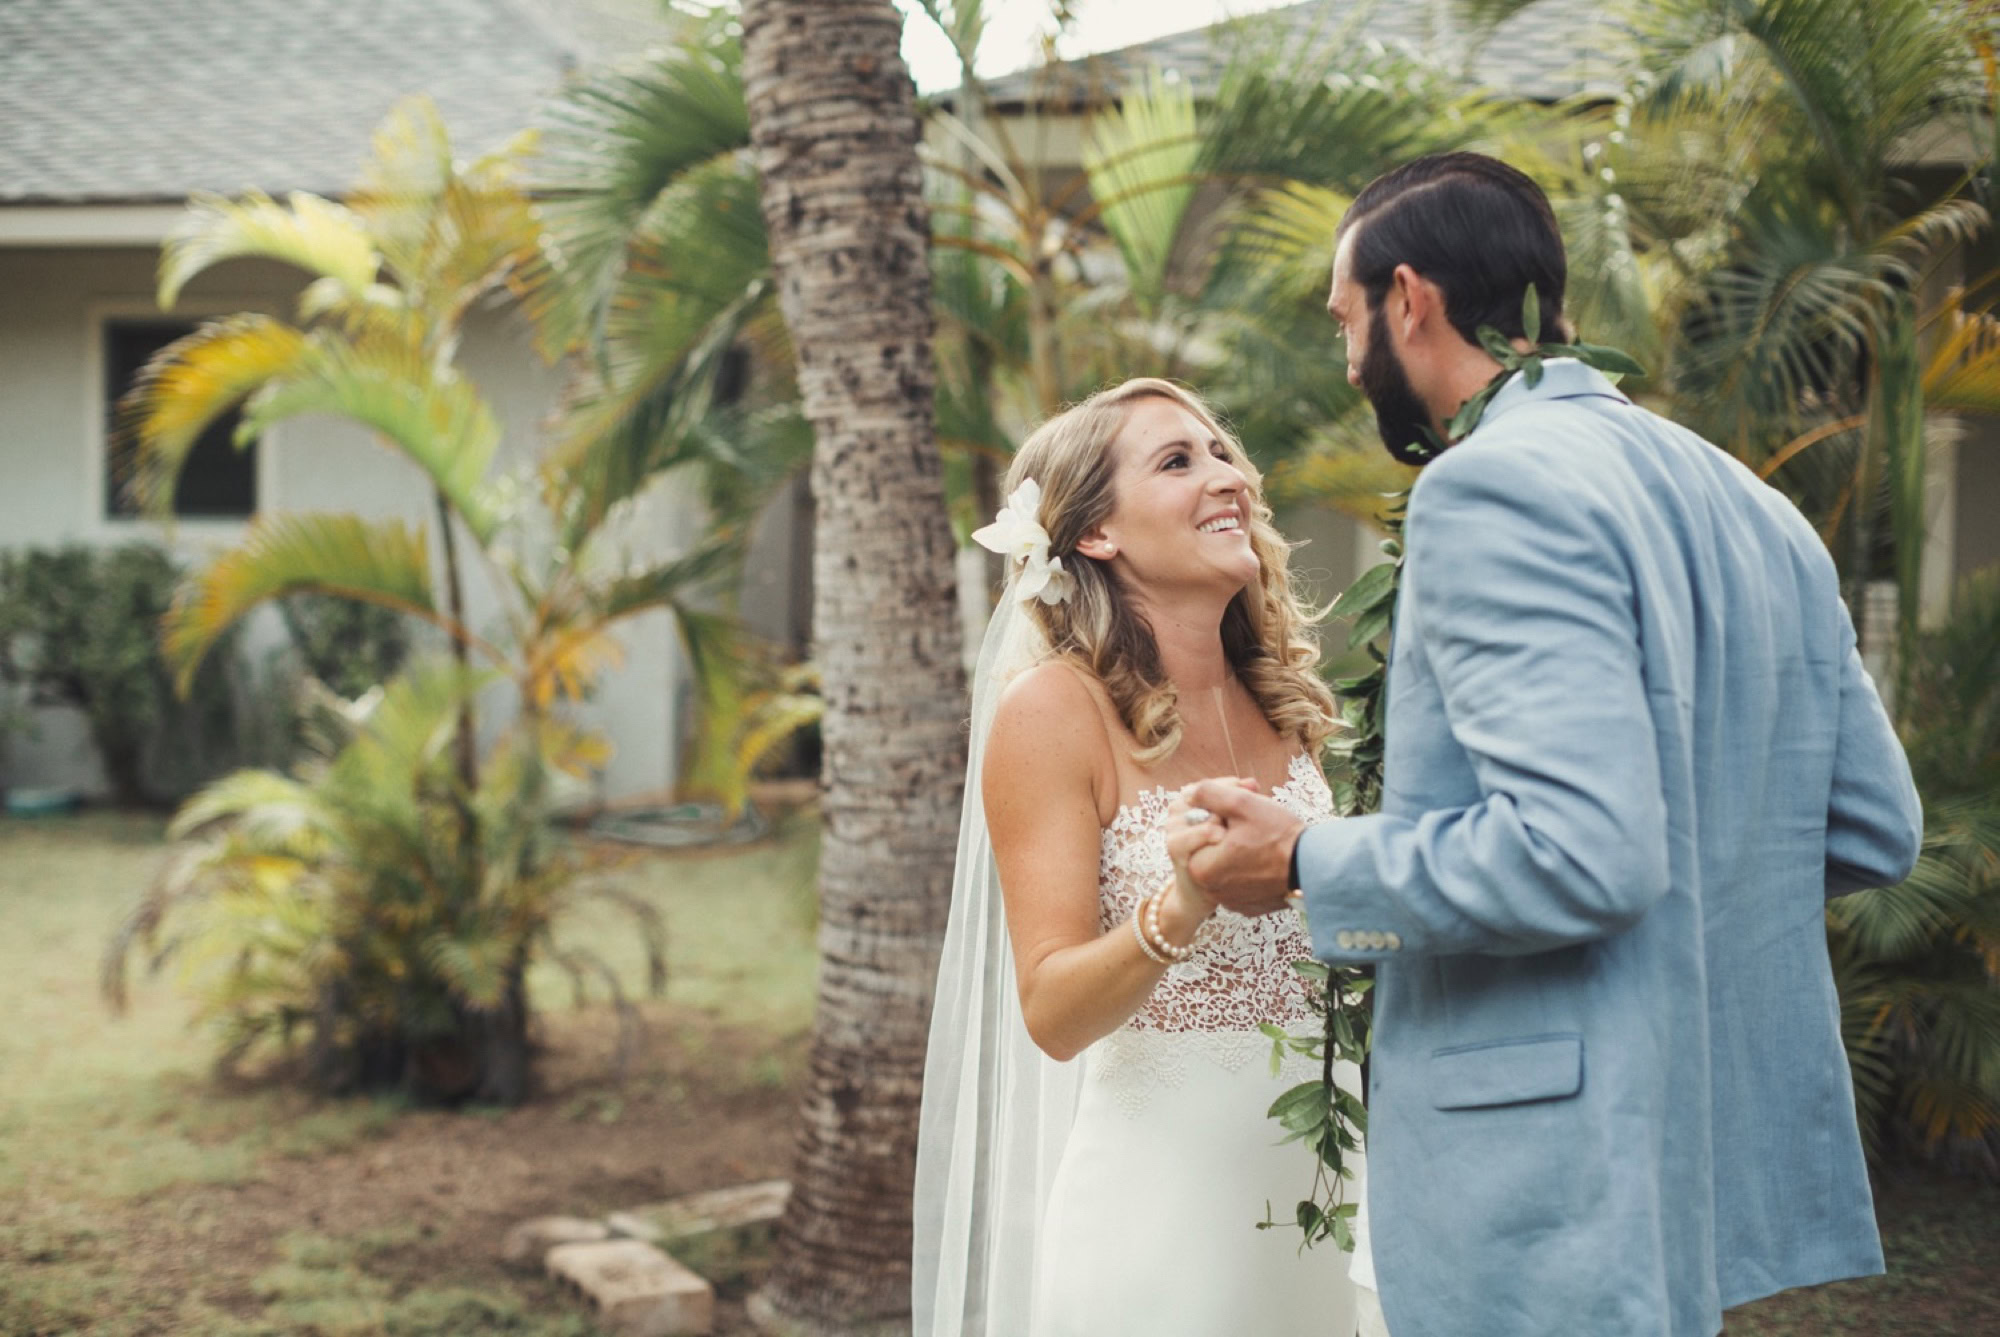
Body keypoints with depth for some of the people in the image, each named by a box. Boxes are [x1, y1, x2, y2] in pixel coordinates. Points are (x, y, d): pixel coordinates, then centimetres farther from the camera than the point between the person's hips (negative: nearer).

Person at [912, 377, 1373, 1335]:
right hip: (1168, 1178, -5)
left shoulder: (1278, 699, 6)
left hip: (1322, 1174, 6)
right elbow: (1052, 1014, -15)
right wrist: (1176, 912, -31)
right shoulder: (1055, 708, -11)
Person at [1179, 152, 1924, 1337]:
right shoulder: (1753, 509, 12)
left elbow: (1584, 849, -25)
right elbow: (1877, 830, 13)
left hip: (1560, 1193, -9)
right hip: (1733, 1154, 9)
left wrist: (1309, 864, -13)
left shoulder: (1494, 487, -15)